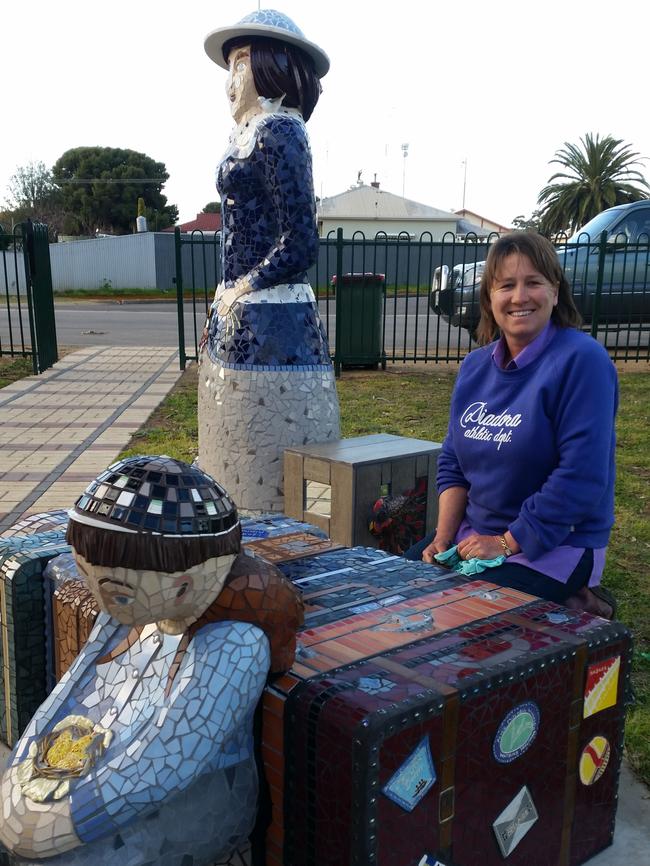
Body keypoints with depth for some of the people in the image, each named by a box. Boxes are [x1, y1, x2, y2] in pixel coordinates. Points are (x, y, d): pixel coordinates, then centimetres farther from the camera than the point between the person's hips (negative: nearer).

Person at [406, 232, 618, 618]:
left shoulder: (582, 361, -17)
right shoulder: (476, 365, 6)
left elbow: (581, 476, -23)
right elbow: (453, 462, 10)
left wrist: (507, 542, -18)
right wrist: (443, 537, -3)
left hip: (555, 546, -7)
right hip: (474, 531, 8)